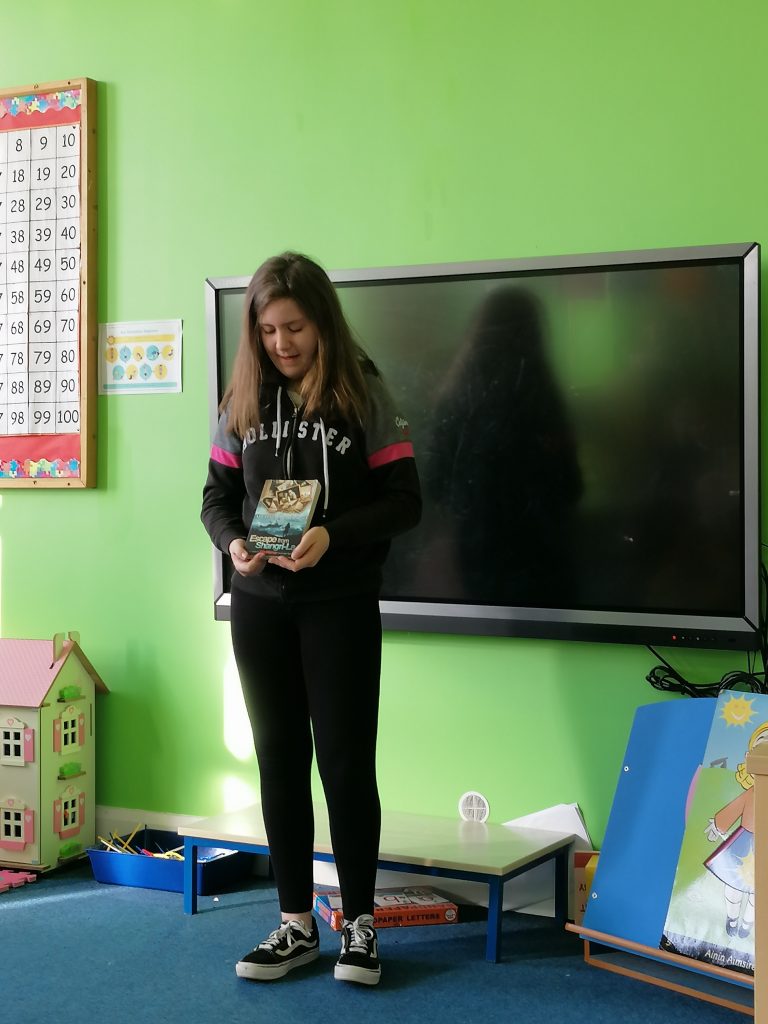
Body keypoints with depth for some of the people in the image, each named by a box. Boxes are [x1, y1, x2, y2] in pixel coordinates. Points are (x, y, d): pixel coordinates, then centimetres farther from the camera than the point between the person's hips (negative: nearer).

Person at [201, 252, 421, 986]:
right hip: (259, 606, 4)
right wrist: (233, 544, -14)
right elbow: (216, 497, 8)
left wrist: (332, 536, -22)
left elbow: (405, 501, -7)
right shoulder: (243, 401, 5)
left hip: (341, 606, -3)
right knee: (279, 759, 8)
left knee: (345, 761, 0)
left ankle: (358, 923, 15)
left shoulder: (366, 395, -5)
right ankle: (296, 924, 19)